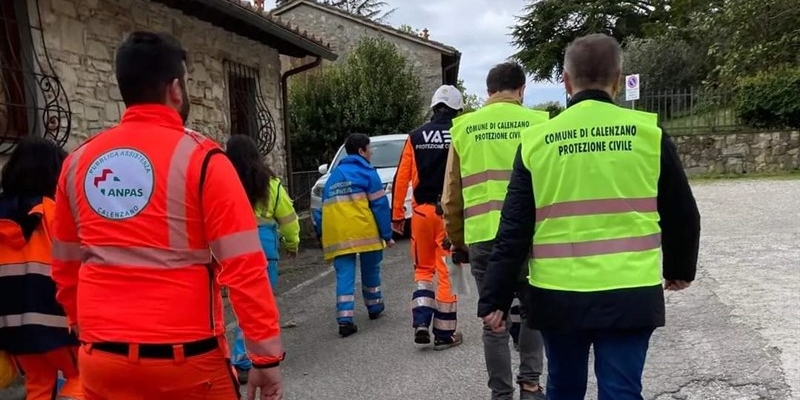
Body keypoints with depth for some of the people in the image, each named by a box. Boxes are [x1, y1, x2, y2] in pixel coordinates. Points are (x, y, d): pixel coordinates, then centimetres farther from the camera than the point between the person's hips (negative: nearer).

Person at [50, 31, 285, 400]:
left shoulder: (78, 161, 4)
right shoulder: (200, 158, -12)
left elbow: (65, 266, 13)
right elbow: (244, 267, -16)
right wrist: (266, 355, -9)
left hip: (102, 357, 4)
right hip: (183, 356, -4)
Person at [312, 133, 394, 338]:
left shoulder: (334, 175, 22)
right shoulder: (367, 172, 3)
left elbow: (323, 208, 20)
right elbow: (379, 205, -4)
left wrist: (321, 234, 22)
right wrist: (387, 234, -2)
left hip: (336, 234, 4)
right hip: (363, 231, -4)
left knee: (344, 275, 2)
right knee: (370, 270, 16)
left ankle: (345, 319, -8)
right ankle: (374, 307, 32)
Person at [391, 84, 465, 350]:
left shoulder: (415, 137, 4)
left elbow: (401, 178, 1)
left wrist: (396, 214, 7)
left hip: (421, 211, 3)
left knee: (423, 269, 18)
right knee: (446, 271, 6)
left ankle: (421, 323, 6)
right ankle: (444, 334, 14)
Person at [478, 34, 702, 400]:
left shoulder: (536, 141, -2)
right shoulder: (648, 133, -1)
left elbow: (514, 229, -3)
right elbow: (681, 214, 8)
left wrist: (494, 298, 3)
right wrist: (680, 268, 25)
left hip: (557, 295, 1)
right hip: (630, 294, -1)